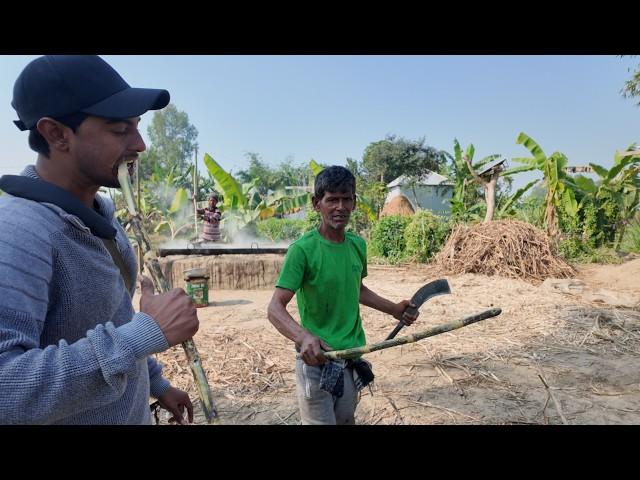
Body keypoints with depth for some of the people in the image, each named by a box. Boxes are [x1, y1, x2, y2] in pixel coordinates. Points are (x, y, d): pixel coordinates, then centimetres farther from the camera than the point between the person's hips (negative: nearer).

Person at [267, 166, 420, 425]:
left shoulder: (358, 244, 3)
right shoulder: (302, 249, -18)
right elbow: (275, 308, -22)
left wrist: (394, 309, 19)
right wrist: (303, 337, -39)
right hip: (316, 362, -6)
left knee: (346, 420, 19)